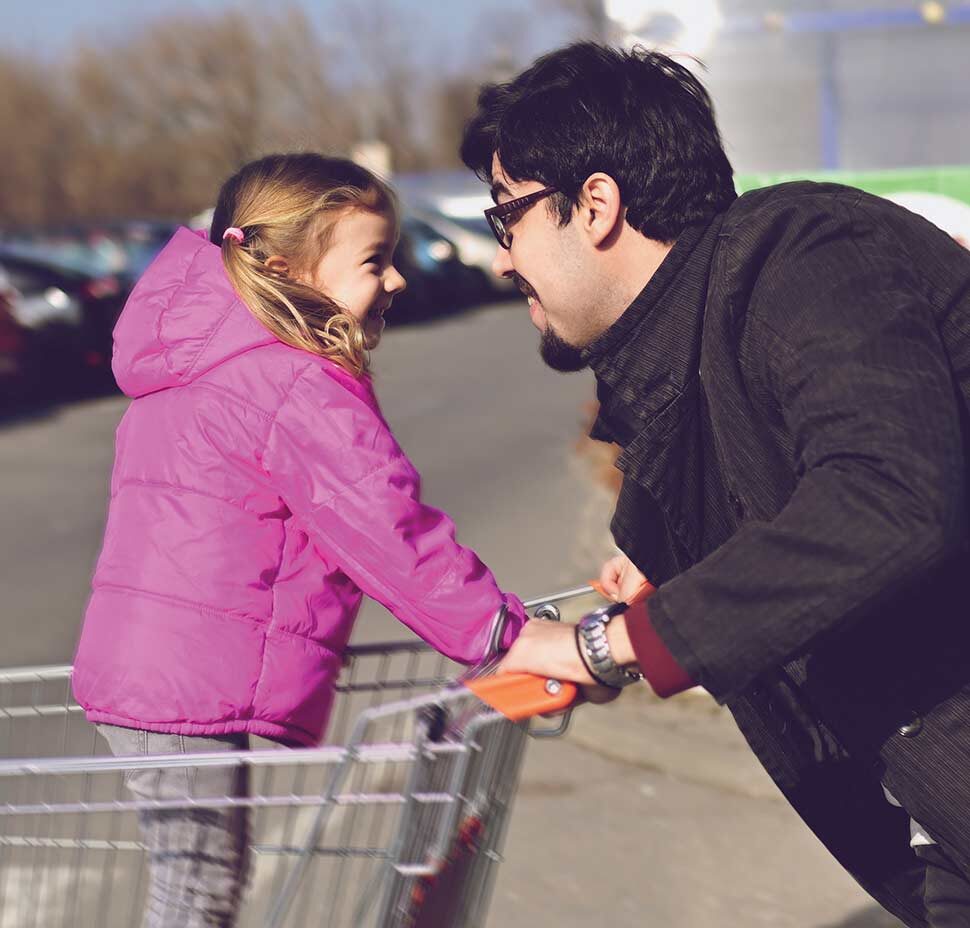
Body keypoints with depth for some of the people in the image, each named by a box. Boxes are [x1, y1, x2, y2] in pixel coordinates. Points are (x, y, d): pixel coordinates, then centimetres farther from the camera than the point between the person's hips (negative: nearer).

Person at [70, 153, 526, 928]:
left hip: (137, 662, 10)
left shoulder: (201, 364, 17)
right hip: (192, 686, -10)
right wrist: (507, 637, -14)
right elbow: (391, 532, -19)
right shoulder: (301, 390, -16)